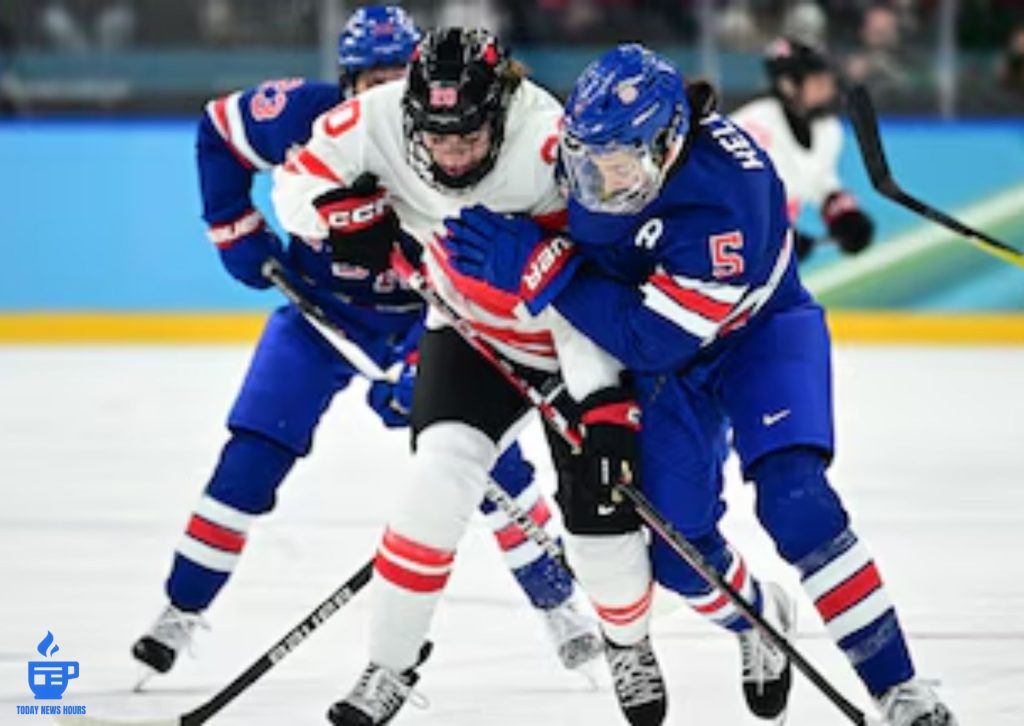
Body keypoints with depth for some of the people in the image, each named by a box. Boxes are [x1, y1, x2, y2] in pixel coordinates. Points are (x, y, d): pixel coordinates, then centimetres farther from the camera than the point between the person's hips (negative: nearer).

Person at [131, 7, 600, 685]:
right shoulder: (304, 115, -21)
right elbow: (218, 129, -1)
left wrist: (419, 366, -34)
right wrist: (238, 232, -4)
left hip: (419, 316, -1)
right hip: (320, 305, 1)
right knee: (253, 455, -9)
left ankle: (559, 601, 8)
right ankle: (182, 610, 2)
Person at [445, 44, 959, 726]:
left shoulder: (726, 198, -40)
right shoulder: (596, 149, -20)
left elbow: (651, 336, -36)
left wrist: (533, 264, -39)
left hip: (760, 331, -6)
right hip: (665, 363, 6)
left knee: (794, 500, -26)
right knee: (678, 546, 3)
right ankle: (760, 623, 38)